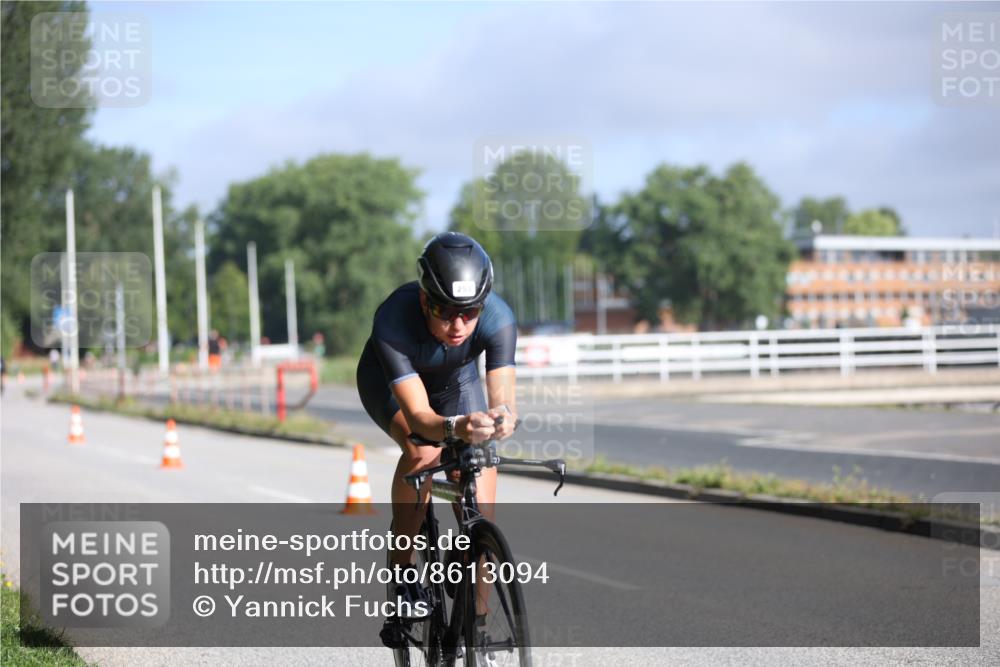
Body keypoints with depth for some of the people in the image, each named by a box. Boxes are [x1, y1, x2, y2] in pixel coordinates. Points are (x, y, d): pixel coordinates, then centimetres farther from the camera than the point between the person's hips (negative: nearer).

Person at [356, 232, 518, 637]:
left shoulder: (498, 318, -35)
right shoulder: (393, 321, -41)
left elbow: (503, 398, -43)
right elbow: (418, 415, -47)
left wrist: (503, 418, -67)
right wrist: (455, 427, -68)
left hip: (455, 382, 2)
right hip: (387, 381, -2)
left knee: (481, 513, -9)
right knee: (422, 454, -34)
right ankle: (401, 569, -14)